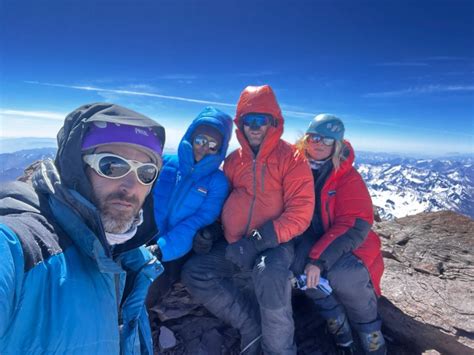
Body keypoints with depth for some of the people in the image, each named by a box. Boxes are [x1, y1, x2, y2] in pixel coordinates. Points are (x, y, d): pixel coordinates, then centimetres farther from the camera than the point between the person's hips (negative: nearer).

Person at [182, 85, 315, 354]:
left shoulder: (291, 157, -6)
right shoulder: (233, 160, 9)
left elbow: (300, 211, -15)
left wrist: (260, 241, -23)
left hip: (275, 244, -5)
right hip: (234, 246, 6)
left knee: (269, 274, -35)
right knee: (194, 272, -9)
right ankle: (253, 324, -2)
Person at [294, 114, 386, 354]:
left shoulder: (348, 177, -13)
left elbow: (355, 226, -21)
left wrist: (319, 260, -32)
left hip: (349, 246, -2)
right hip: (311, 243, 3)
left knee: (342, 276, -28)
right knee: (302, 268, -24)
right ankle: (339, 330, 5)